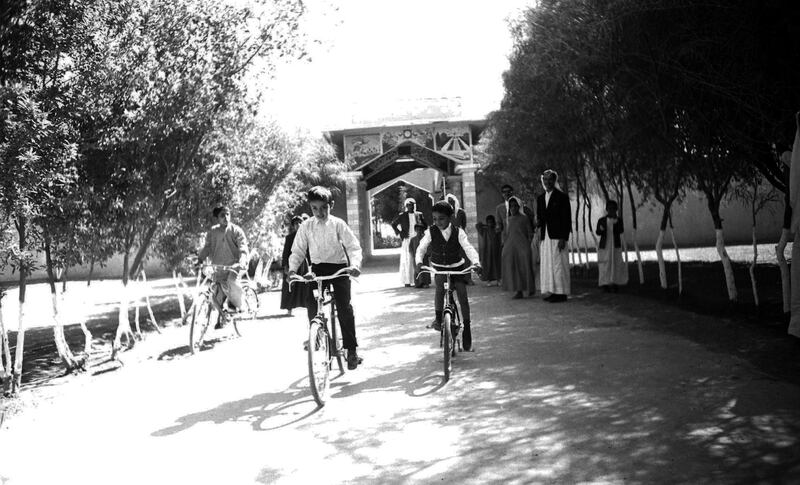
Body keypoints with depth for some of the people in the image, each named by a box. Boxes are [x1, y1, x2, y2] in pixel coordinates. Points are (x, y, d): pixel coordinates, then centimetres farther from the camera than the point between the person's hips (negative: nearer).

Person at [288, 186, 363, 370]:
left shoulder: (338, 224, -4)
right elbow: (297, 251, 4)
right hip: (317, 268, 2)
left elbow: (353, 247, -9)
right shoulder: (306, 227, 2)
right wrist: (292, 269, -13)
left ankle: (351, 349, -3)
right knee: (311, 303, -17)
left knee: (344, 306, -12)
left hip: (339, 267, -2)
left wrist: (355, 264, -27)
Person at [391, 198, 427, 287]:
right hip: (407, 240, -2)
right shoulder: (402, 216, 2)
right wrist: (399, 233, 0)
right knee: (407, 261, -3)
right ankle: (407, 281, 0)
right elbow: (393, 224, 9)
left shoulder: (419, 215, 10)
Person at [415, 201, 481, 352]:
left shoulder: (458, 232, -11)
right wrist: (419, 261, -26)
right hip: (439, 268, 0)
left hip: (457, 267, 0)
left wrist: (476, 262, -36)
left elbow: (468, 248, -18)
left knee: (462, 294, -10)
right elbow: (421, 248, -5)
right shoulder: (431, 232, -10)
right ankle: (438, 318, -19)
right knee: (440, 285, -31)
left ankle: (467, 327, 0)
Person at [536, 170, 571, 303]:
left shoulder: (562, 197, -2)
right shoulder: (540, 199, 15)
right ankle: (552, 292, 12)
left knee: (558, 264, -5)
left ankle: (561, 293, 0)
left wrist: (563, 238, -13)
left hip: (557, 237, -6)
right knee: (547, 265, 6)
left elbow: (566, 219, -6)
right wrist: (540, 235, 2)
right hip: (544, 238, 6)